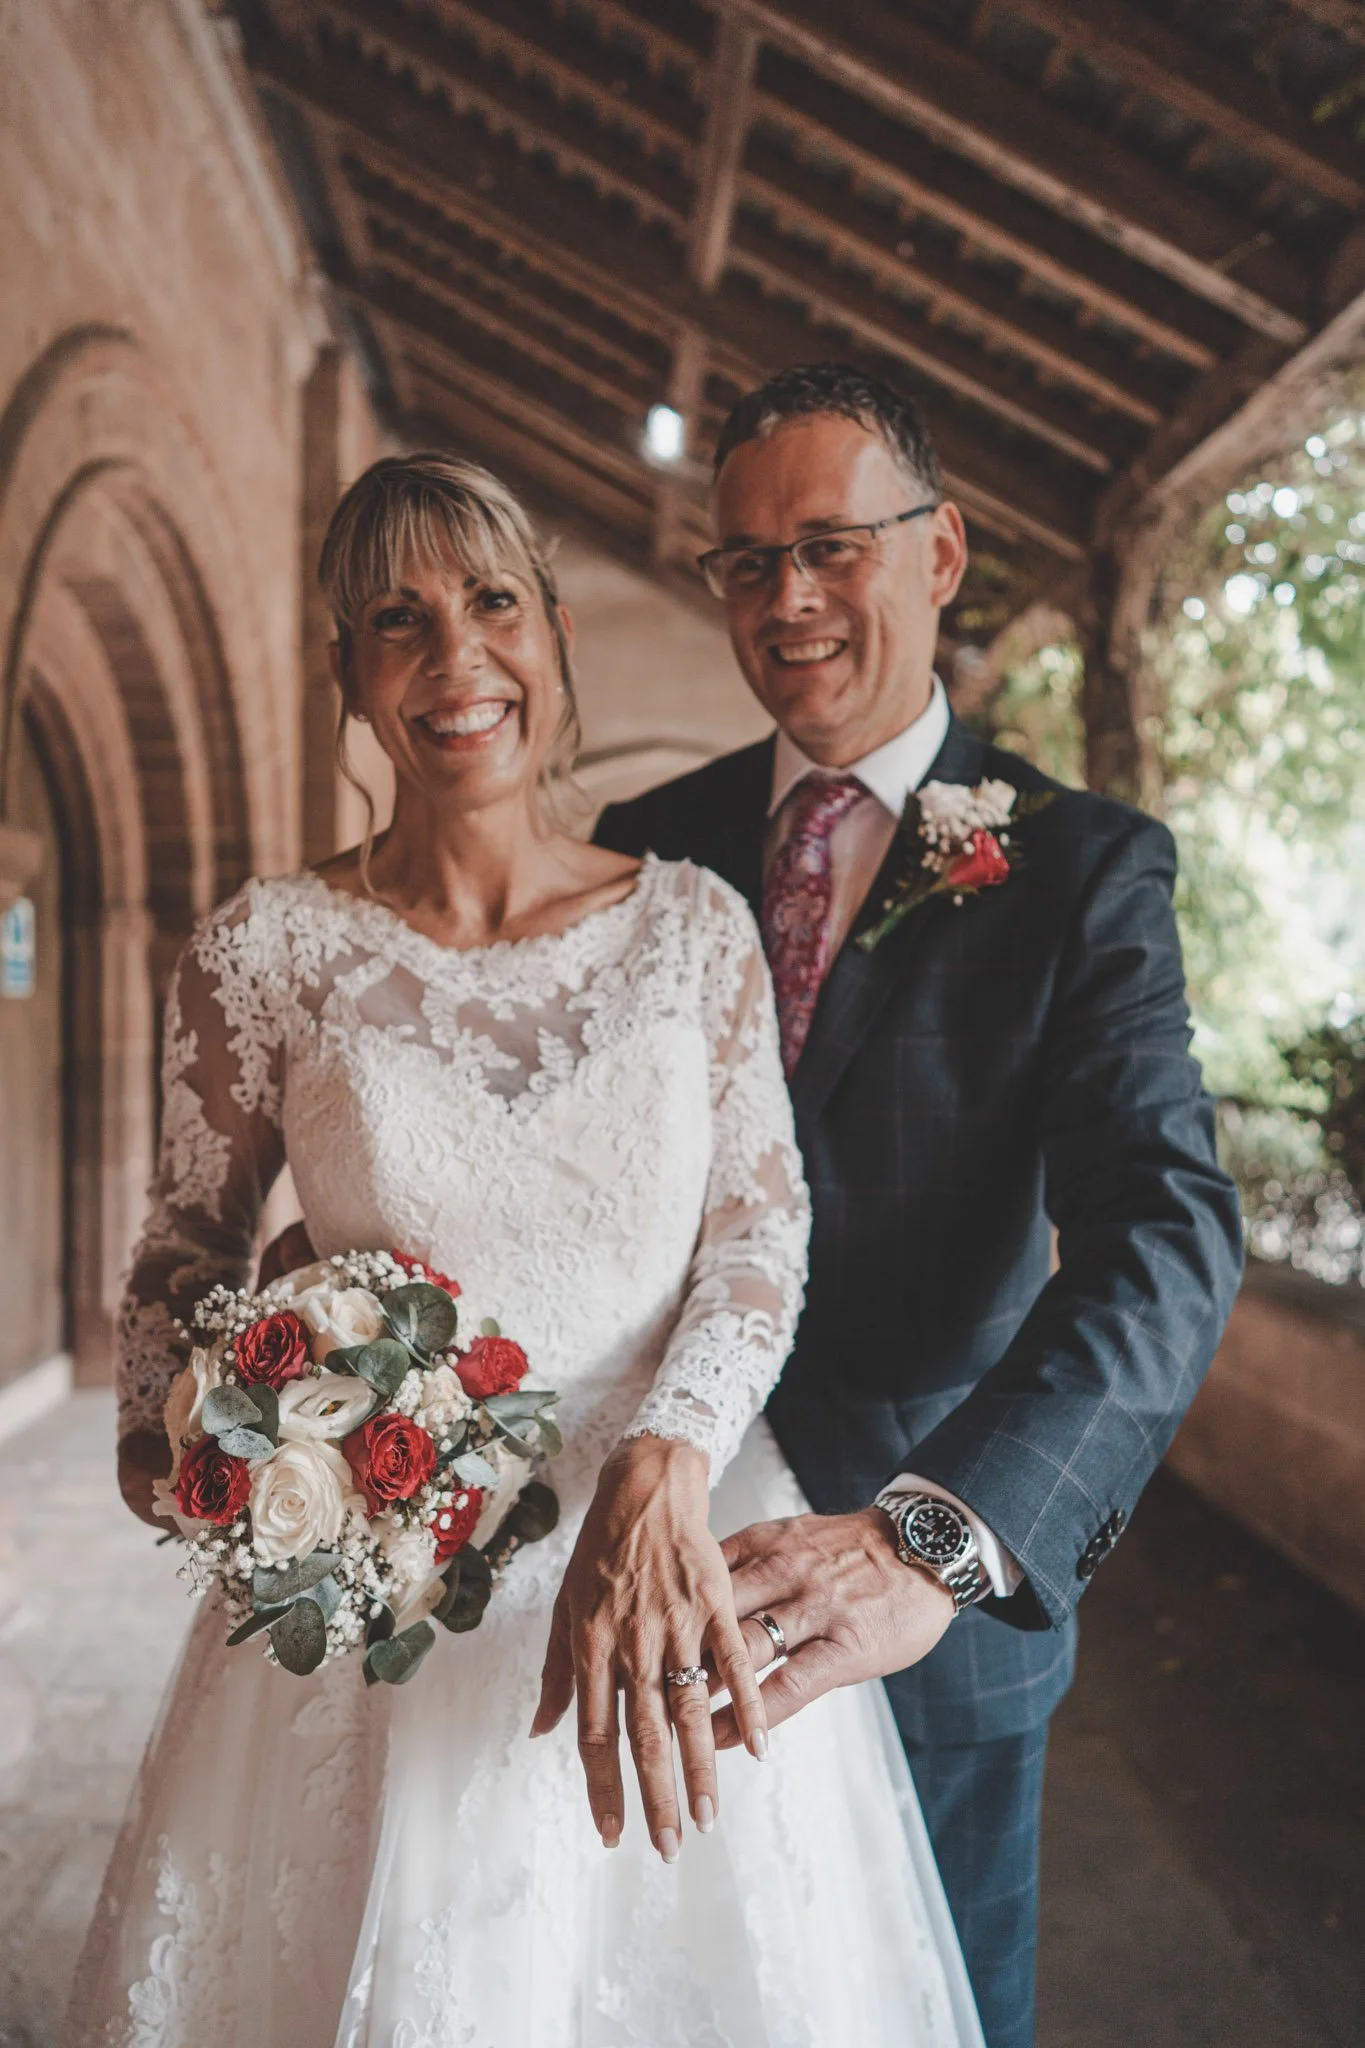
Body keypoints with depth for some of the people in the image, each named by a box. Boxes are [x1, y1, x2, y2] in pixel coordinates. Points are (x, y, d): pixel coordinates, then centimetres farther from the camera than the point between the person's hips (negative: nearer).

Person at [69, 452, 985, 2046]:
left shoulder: (694, 923, 0)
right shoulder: (264, 952, -4)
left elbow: (760, 1228, -3)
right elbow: (187, 1252, 7)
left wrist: (660, 1471, -18)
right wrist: (166, 1441, -11)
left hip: (675, 1553, 2)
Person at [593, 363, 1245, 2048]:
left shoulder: (1083, 867, -10)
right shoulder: (647, 851, 1)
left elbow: (1165, 1230, -23)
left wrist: (935, 1539, -39)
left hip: (949, 1590, -2)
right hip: (668, 1555, 3)